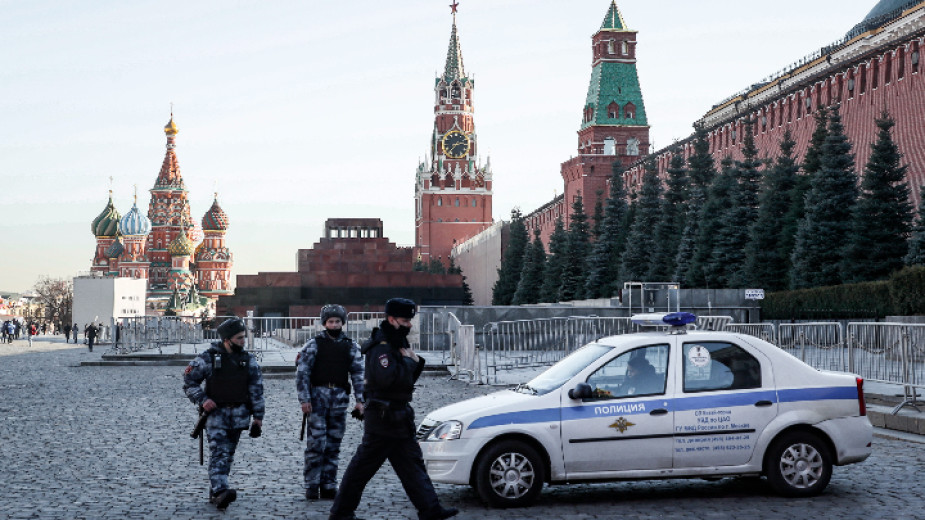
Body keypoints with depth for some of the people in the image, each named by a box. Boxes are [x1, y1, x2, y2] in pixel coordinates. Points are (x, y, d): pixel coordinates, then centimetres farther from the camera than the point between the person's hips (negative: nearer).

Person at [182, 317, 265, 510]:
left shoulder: (249, 360, 6)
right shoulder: (208, 358, -5)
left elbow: (256, 389, 7)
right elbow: (189, 381, 0)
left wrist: (258, 416, 3)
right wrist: (202, 400, -13)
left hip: (239, 413, 4)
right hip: (215, 411, -4)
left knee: (228, 454, 9)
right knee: (218, 452, -16)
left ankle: (215, 492, 20)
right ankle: (220, 491, -28)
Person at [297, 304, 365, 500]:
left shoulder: (351, 346, 11)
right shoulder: (314, 344, 2)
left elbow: (358, 374, 11)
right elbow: (302, 372, -1)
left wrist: (360, 400, 2)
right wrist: (304, 399, -8)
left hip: (340, 398, 3)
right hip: (318, 397, -3)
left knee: (334, 445, 6)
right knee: (316, 442, -9)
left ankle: (328, 486, 12)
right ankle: (312, 485, -3)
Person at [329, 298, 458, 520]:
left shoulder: (396, 343, 16)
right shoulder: (381, 346, -16)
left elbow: (408, 378, 19)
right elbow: (386, 377, -30)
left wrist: (415, 361, 0)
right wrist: (409, 362, -17)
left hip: (398, 416, 10)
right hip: (383, 416, -10)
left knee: (411, 462, 9)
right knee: (364, 464, -3)